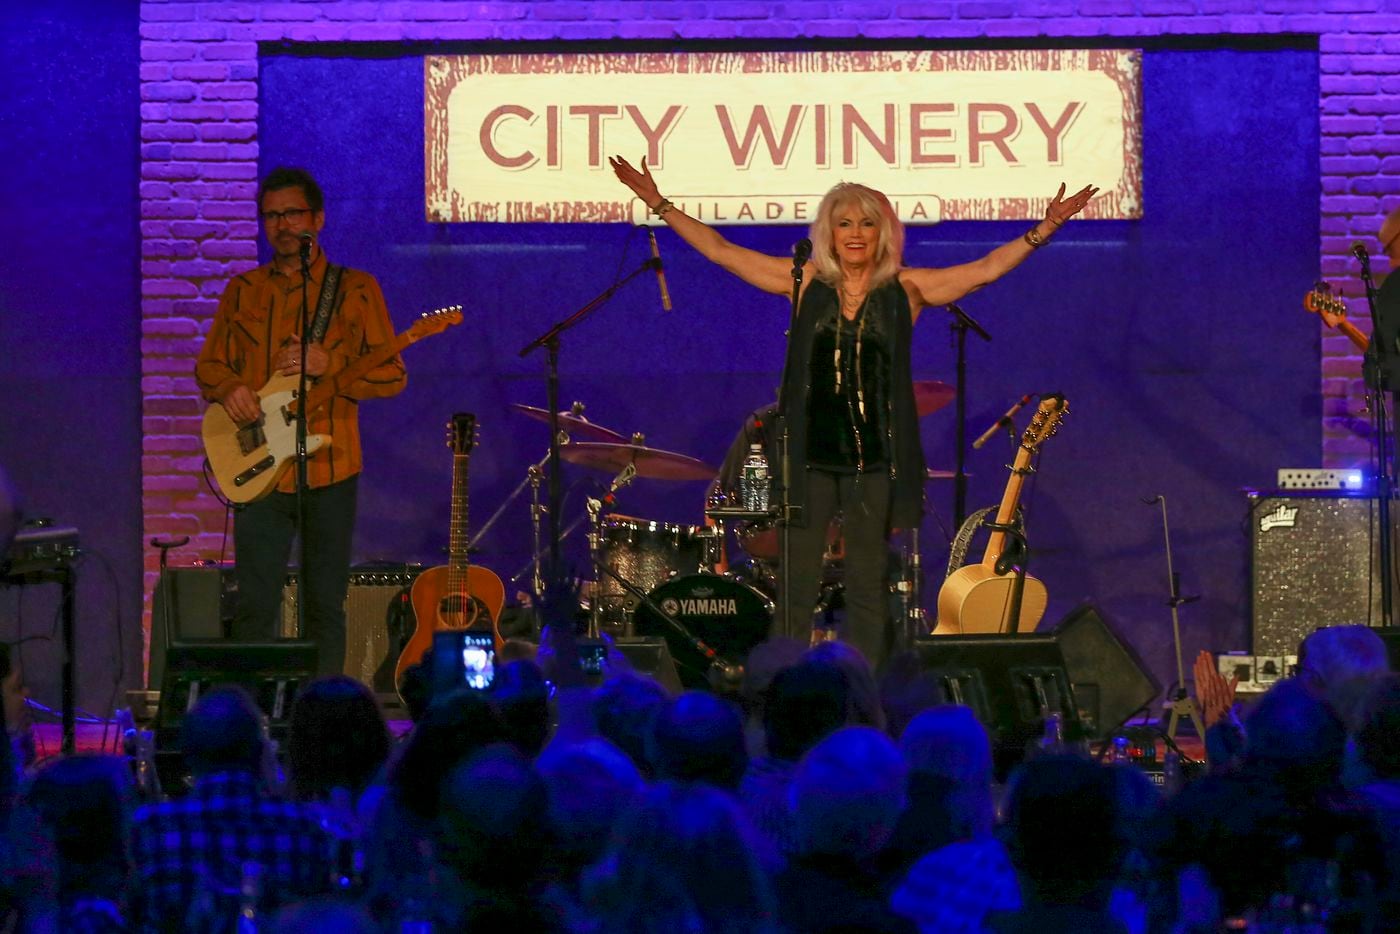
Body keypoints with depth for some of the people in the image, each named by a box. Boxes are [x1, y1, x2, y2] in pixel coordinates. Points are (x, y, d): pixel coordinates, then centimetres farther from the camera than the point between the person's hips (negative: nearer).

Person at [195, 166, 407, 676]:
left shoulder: (355, 290, 4)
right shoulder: (242, 291, 13)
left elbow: (393, 375, -1)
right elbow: (209, 364, 16)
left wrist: (328, 364, -17)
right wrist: (228, 387, -7)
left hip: (329, 469, -2)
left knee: (325, 608, 3)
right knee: (254, 608, -2)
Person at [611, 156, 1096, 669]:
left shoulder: (905, 289, 2)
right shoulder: (805, 281, 4)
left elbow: (986, 269, -3)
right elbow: (720, 250, 5)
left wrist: (1043, 229, -14)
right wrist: (658, 203, 2)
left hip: (874, 458, 0)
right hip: (809, 455, 0)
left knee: (867, 586, 5)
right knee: (797, 584, 1)